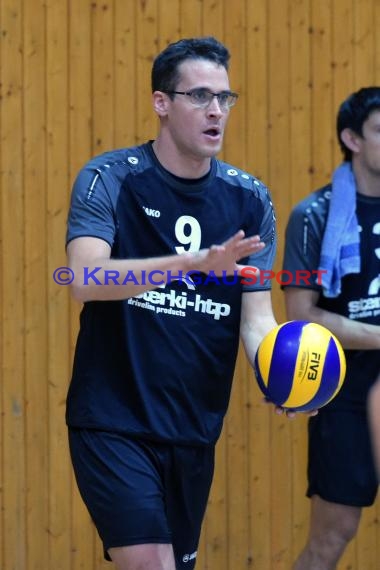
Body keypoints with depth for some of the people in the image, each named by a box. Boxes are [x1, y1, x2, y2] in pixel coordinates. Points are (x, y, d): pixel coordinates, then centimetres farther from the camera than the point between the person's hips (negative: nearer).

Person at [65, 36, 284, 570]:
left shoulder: (250, 199, 5)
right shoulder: (108, 179, -6)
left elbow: (256, 317, 3)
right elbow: (86, 279, -22)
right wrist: (196, 262, -33)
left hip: (194, 430, 5)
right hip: (113, 422, -5)